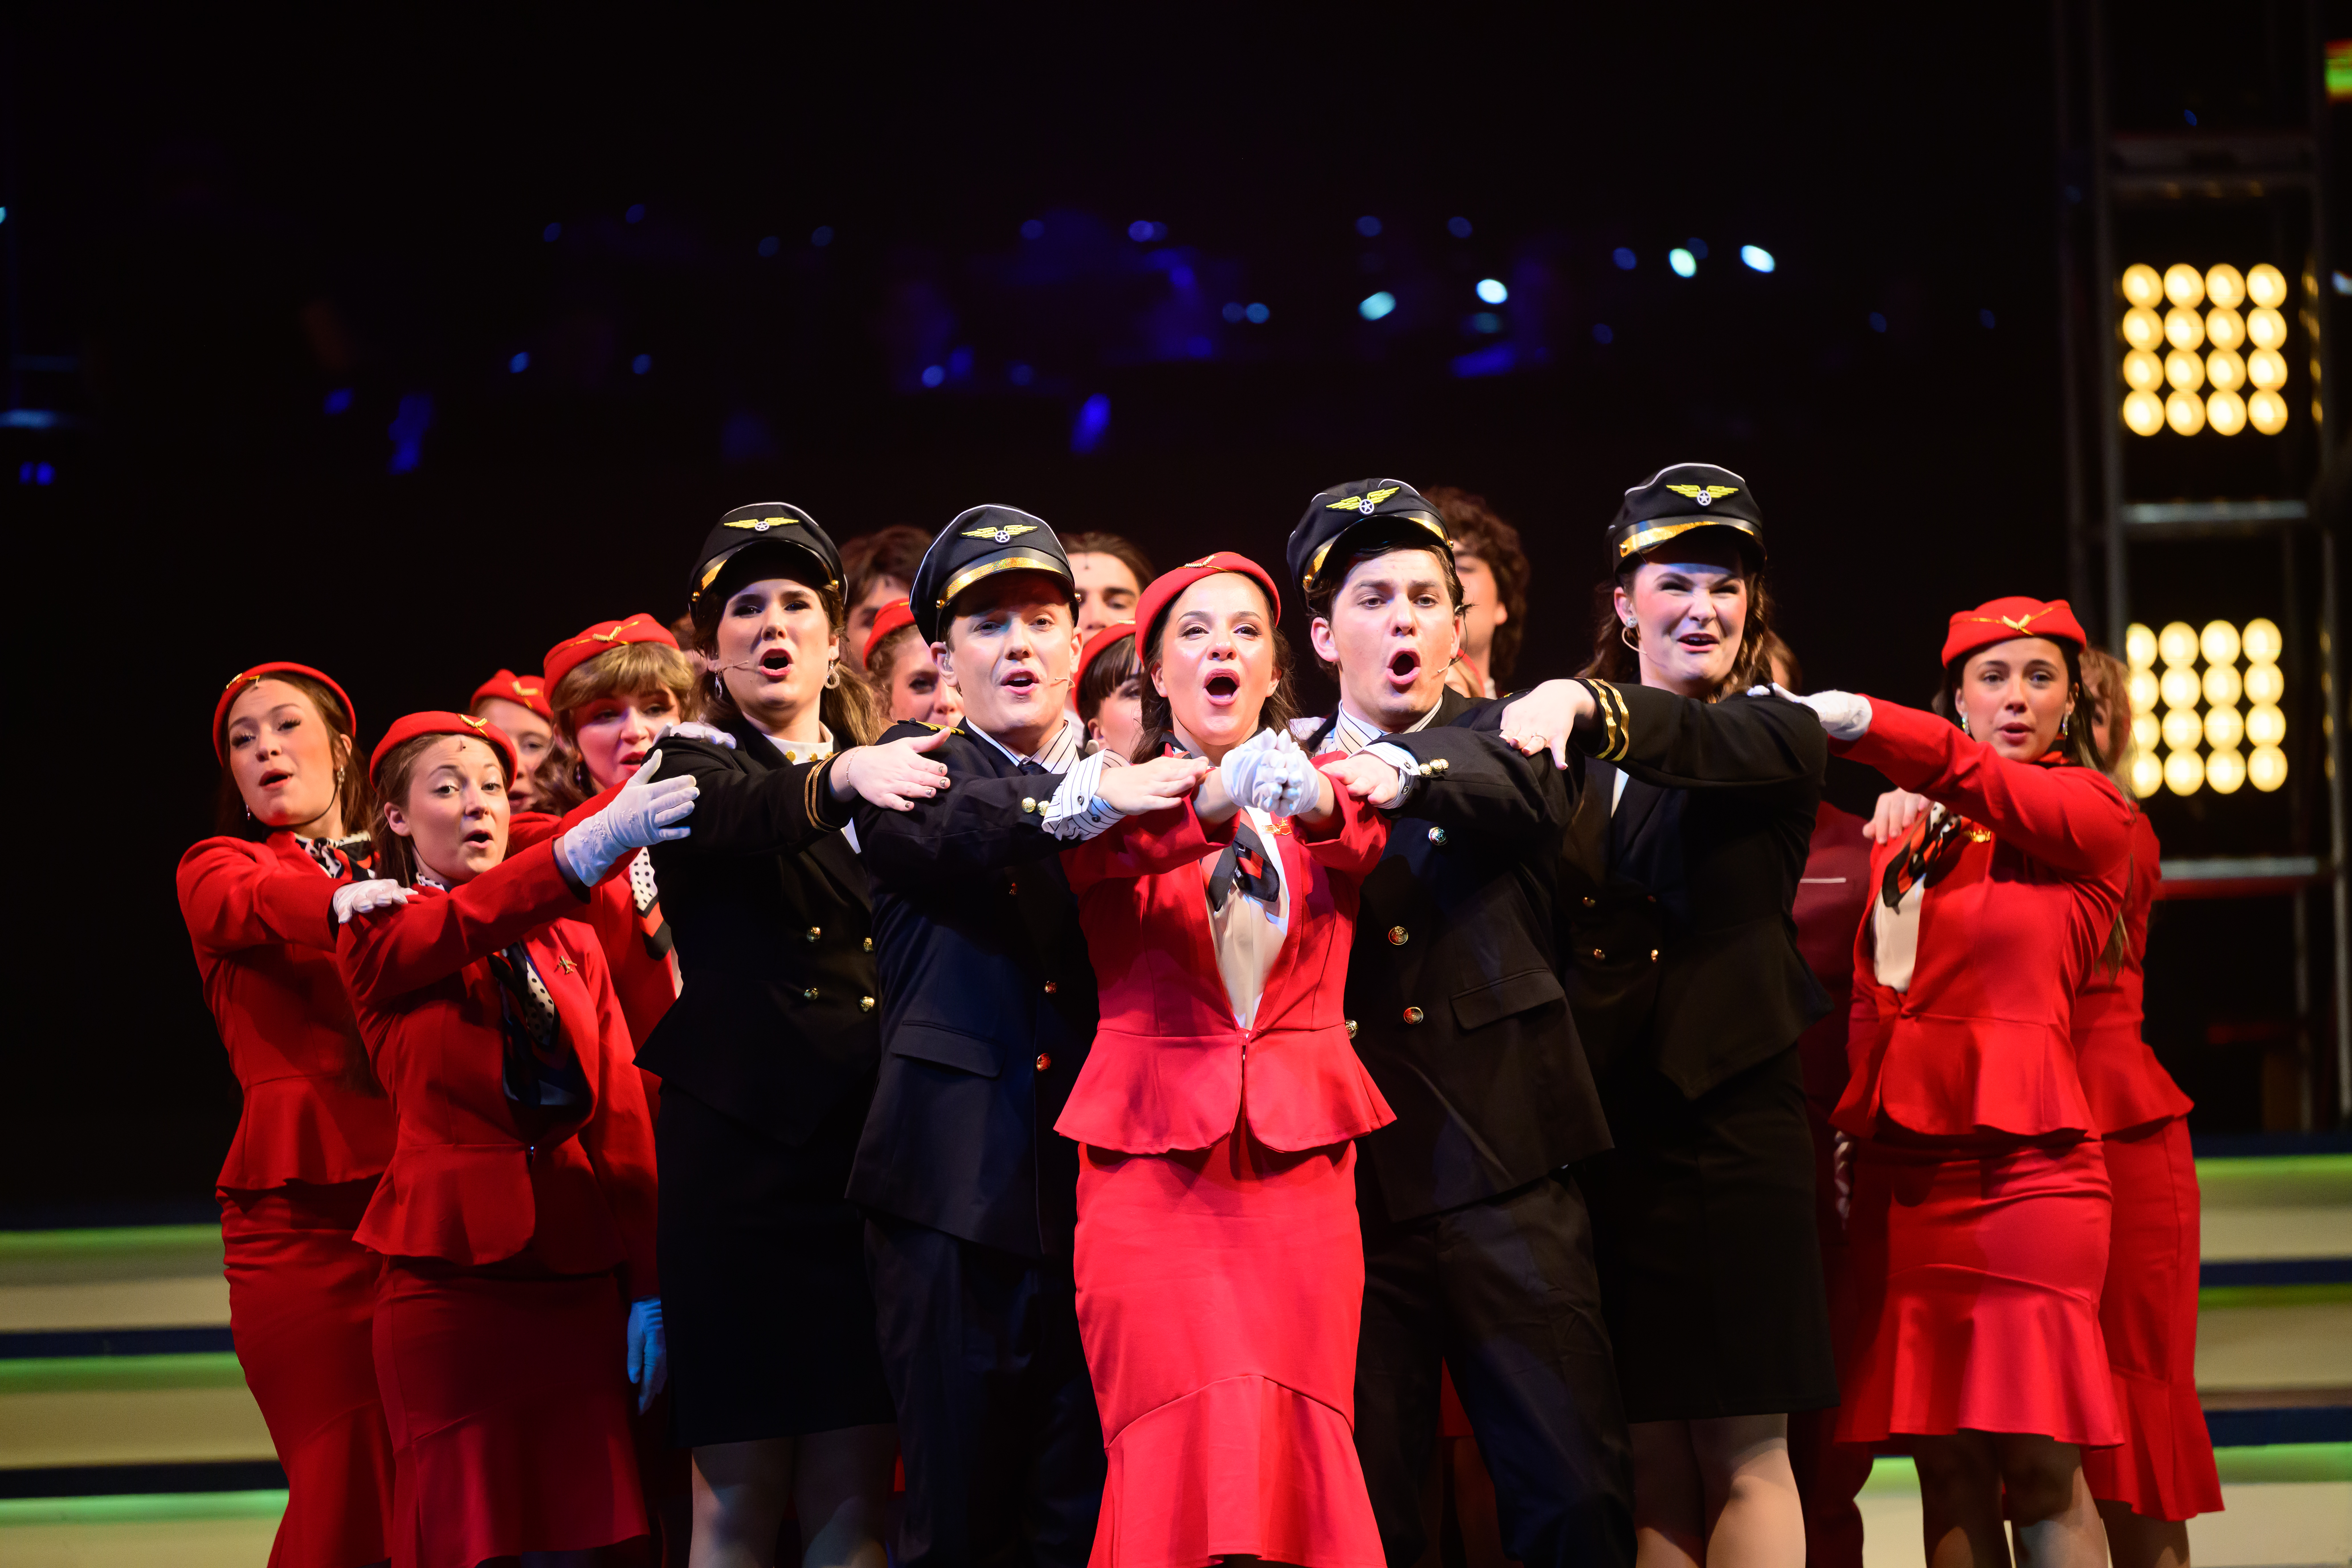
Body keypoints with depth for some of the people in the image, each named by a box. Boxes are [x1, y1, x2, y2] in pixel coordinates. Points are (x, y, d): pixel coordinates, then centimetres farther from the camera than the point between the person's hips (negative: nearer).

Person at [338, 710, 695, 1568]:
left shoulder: (571, 944, 14)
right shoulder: (381, 935, 2)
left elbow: (623, 1113, 8)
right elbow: (467, 925, -20)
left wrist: (647, 1291, -2)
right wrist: (598, 840, -39)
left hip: (580, 1282, 4)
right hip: (453, 1282, -4)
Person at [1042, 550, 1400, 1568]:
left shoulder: (1324, 792, 11)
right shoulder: (1123, 801, 7)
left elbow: (1366, 844, -12)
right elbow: (1094, 859, -17)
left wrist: (1320, 805, -36)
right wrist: (1211, 804, -37)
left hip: (1298, 1158, 2)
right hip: (1154, 1154, -1)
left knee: (1295, 1453, -7)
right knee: (1182, 1455, -11)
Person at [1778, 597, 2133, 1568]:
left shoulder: (2094, 813, 3)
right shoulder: (1909, 839, 16)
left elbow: (1970, 780, -15)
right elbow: (1871, 1003, 17)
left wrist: (1847, 718, -24)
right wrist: (1846, 1133, 4)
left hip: (2024, 1160, -4)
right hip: (1904, 1164, 4)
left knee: (2041, 1469, -7)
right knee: (1947, 1469, 3)